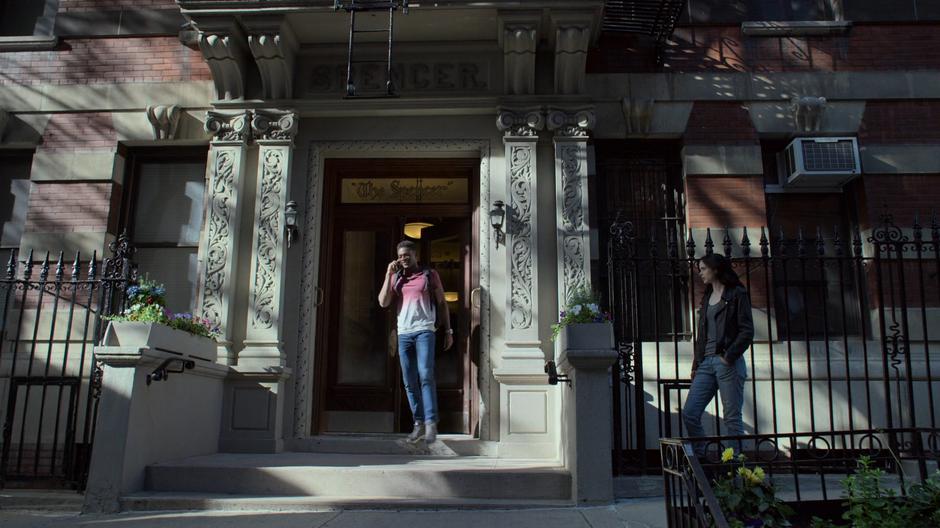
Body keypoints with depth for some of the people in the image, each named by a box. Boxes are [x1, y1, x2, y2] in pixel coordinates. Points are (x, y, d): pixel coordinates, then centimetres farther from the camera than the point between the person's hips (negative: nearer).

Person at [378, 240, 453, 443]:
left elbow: (442, 304, 9)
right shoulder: (396, 278, 15)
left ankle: (431, 423, -15)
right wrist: (389, 274, 0)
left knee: (425, 376, -15)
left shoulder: (429, 275, 7)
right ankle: (419, 423, 10)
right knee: (409, 382, 3)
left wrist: (448, 331, 4)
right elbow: (383, 302, 3)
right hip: (403, 333, 4)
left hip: (424, 331, -4)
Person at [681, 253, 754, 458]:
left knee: (732, 417, -2)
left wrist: (729, 356, -15)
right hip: (706, 362, 7)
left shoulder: (737, 294, 1)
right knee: (689, 413, -2)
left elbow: (747, 331, -7)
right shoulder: (707, 297, 21)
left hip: (728, 363, -7)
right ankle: (702, 459, 6)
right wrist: (696, 364, 14)